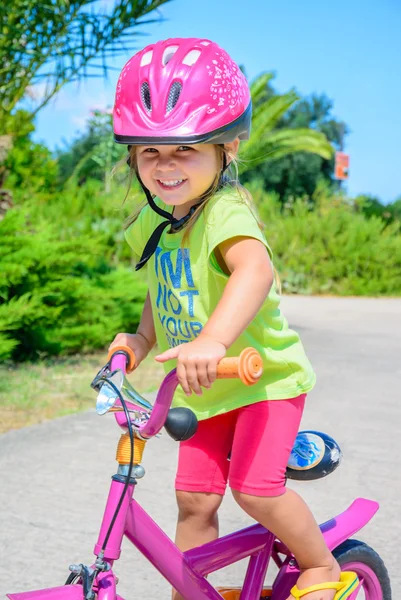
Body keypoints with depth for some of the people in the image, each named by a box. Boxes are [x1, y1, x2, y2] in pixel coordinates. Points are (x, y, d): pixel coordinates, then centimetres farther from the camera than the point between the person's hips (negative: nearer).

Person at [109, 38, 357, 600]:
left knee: (256, 486, -15)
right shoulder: (150, 222, 0)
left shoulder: (226, 211, -26)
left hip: (265, 372, -7)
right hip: (203, 386, 7)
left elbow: (255, 270, -47)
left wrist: (212, 341, -62)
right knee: (195, 498, 5)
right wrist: (143, 336, 2)